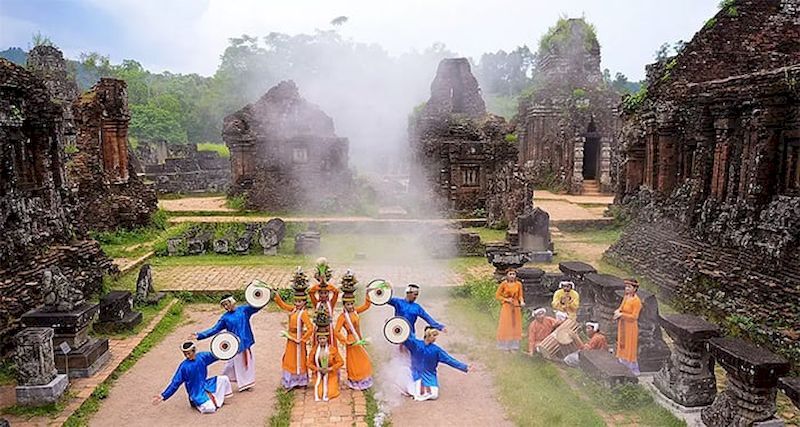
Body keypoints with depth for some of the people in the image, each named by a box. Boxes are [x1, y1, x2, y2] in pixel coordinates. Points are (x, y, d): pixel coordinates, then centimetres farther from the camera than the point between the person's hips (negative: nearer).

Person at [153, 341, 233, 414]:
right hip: (197, 393, -5)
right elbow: (175, 383, -12)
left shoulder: (202, 356, -5)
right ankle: (196, 402, 7)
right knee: (210, 409, -24)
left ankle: (217, 399, 7)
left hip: (205, 385, 6)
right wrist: (163, 396, -18)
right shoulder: (183, 366, -16)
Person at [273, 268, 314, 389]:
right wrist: (277, 296, 5)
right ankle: (291, 381, 31)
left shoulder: (303, 313, -22)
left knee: (298, 360, 5)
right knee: (289, 360, 18)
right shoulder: (293, 309, 2)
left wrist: (303, 339, -22)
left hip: (297, 340, -8)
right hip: (291, 339, 8)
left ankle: (300, 381, 19)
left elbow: (310, 328, -28)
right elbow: (283, 305, 16)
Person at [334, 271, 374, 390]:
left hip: (359, 339, 7)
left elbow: (366, 305, 10)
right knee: (354, 361, 8)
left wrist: (368, 295, -2)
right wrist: (346, 341, -22)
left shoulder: (355, 311, -2)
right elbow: (336, 331, -24)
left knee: (362, 360, 18)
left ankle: (363, 380, 35)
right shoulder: (342, 317, -21)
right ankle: (355, 382, 26)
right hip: (352, 341, -7)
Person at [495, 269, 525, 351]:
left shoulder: (518, 284, 0)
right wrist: (506, 299, -14)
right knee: (506, 326, 0)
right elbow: (497, 295, -5)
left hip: (516, 306, 3)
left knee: (515, 325, 6)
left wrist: (522, 302, -14)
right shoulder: (503, 284, -9)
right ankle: (505, 346, 9)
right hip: (506, 307, -3)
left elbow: (520, 296, 5)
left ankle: (514, 346, 16)